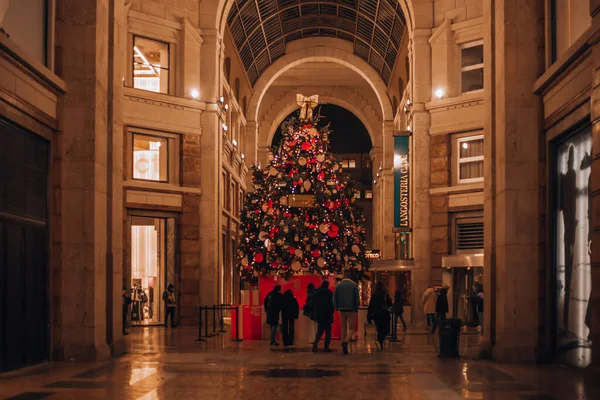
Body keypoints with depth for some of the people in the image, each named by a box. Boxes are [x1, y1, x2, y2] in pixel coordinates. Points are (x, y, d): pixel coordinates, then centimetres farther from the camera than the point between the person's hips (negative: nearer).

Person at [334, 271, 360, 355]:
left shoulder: (338, 285, 1)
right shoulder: (354, 285, -6)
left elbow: (334, 298, 2)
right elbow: (357, 298, -7)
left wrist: (337, 308, 14)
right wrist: (356, 308, 7)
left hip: (341, 310, 3)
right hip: (351, 310, -3)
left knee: (343, 328, 13)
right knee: (351, 328, 1)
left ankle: (344, 346, 13)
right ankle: (346, 342, -24)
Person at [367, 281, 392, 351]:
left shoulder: (373, 295, 2)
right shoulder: (385, 294, -5)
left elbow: (370, 306, 1)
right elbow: (390, 304, -2)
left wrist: (369, 316, 4)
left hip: (376, 314, 3)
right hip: (384, 314, -3)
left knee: (380, 330, 15)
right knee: (386, 330, -1)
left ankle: (380, 345, 15)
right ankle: (379, 342, -25)